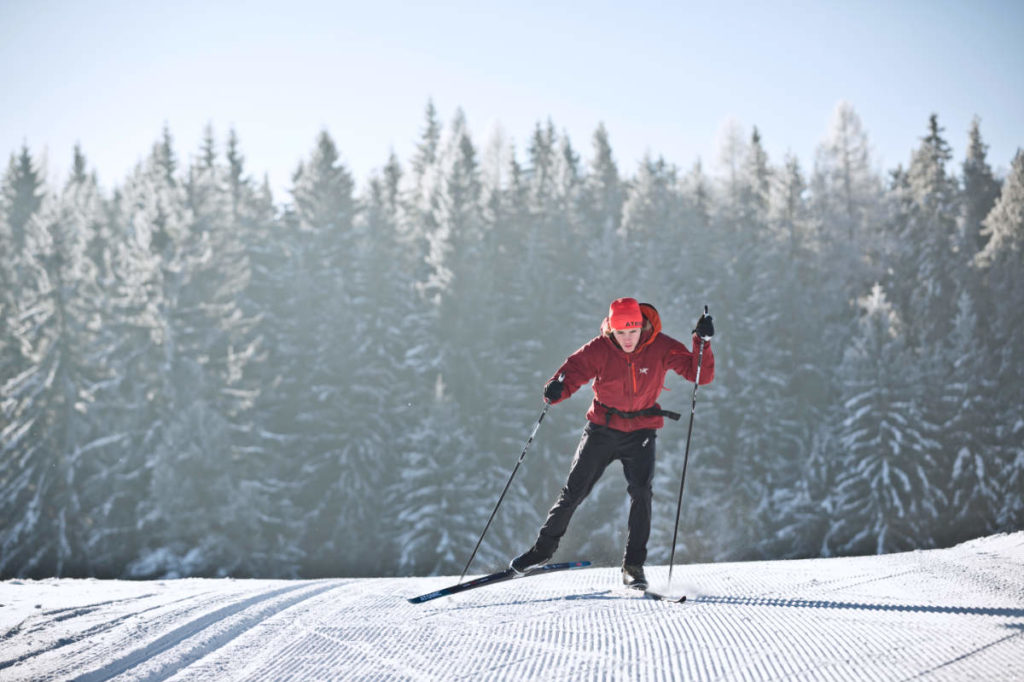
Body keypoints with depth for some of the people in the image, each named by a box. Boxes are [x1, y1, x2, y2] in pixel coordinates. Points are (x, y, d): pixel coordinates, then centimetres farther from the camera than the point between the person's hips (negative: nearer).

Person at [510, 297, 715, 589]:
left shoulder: (661, 348, -14)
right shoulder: (600, 349, -14)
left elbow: (700, 375, -14)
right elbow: (573, 370, -17)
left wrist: (702, 343, -31)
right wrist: (557, 388, -40)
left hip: (641, 432, -1)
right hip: (602, 427, 1)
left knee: (640, 491, -18)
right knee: (573, 491, 4)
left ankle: (633, 565, -7)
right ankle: (544, 548, 23)